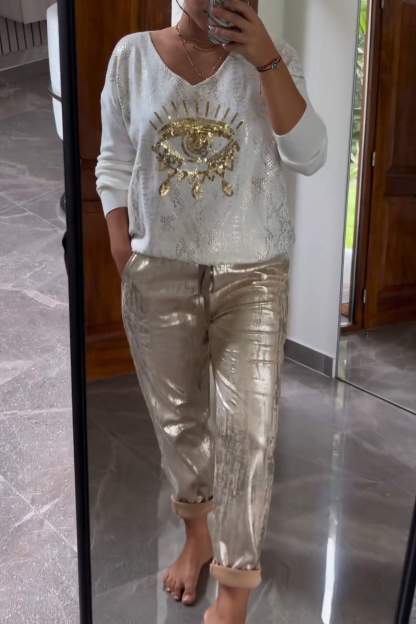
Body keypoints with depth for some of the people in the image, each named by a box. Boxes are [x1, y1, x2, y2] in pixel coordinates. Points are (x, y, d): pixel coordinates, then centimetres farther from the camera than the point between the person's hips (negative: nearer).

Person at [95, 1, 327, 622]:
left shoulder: (274, 57, 1)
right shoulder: (133, 54, 3)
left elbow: (308, 156, -9)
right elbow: (114, 164, 7)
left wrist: (265, 59, -15)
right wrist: (123, 254, 0)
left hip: (253, 272, -1)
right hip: (158, 272, 2)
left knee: (246, 427, -3)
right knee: (176, 416, 14)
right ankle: (198, 530, 41)